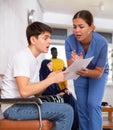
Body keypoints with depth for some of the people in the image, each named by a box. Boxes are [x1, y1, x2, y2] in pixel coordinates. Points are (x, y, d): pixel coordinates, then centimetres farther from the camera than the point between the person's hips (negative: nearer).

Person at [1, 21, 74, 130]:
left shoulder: (34, 60, 15)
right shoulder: (22, 57, -14)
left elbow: (35, 91, 12)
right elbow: (24, 91, -26)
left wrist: (49, 79, -4)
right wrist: (52, 80, -18)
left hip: (23, 105, 10)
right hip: (14, 107, -10)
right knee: (66, 111, -18)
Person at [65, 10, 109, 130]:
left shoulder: (101, 43, -33)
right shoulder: (69, 40, -30)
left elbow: (99, 72, -24)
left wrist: (87, 72, -45)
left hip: (98, 73, -2)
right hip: (80, 74, 2)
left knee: (93, 104, -16)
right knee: (82, 106, 2)